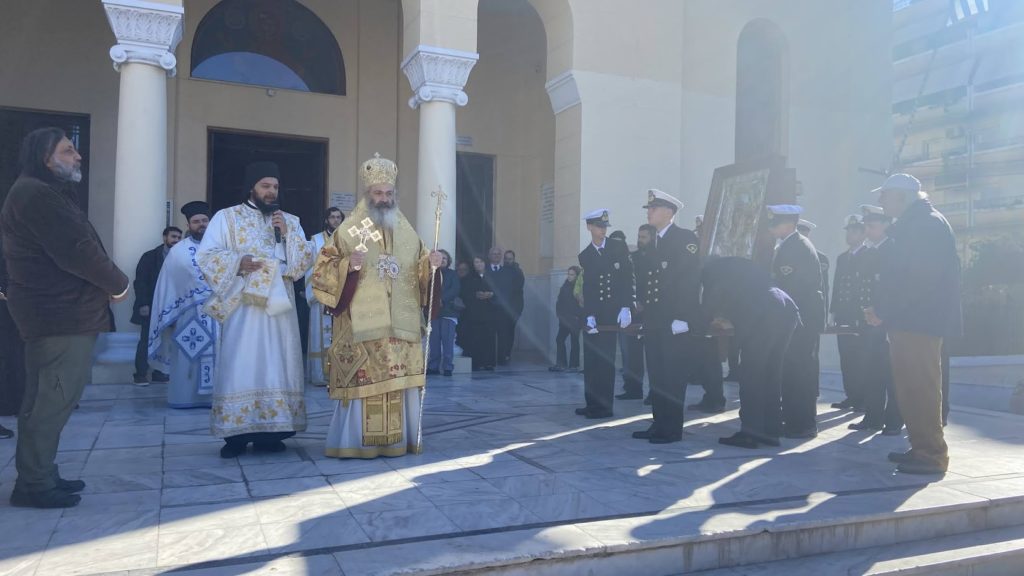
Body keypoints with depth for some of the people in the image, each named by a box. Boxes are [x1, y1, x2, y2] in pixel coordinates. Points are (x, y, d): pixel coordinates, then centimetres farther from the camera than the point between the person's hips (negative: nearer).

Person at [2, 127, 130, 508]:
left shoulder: (45, 193, 21)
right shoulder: (37, 194, -14)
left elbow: (69, 248, 15)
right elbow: (75, 252, -21)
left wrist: (107, 284, 2)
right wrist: (118, 283, -8)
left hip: (53, 311, 11)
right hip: (61, 314, -11)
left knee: (44, 398, 14)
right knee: (56, 397, -7)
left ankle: (39, 475, 23)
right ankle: (33, 483, 0)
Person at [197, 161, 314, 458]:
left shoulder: (291, 221, 14)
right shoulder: (227, 217, 6)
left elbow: (306, 261, 6)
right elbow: (206, 255, -2)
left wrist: (287, 234, -7)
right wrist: (237, 262, -17)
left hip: (279, 304, 3)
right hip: (243, 304, -3)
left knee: (278, 366, 2)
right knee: (240, 366, -5)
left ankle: (270, 431, 8)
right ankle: (236, 433, 1)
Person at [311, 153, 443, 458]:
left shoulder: (407, 232, 14)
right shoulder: (349, 231, 2)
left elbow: (420, 272, 20)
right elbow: (323, 272, 0)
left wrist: (431, 265, -1)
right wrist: (349, 266, -18)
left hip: (400, 324, 4)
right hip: (362, 323, -3)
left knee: (401, 381, 4)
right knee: (363, 381, -5)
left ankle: (401, 438, 15)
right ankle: (358, 441, 6)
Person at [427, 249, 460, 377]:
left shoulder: (453, 274, 8)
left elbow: (455, 289, -4)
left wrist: (442, 299, -14)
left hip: (448, 310, -2)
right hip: (434, 311, 2)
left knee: (448, 340, -7)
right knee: (434, 340, 0)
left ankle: (448, 367, -4)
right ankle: (433, 366, 7)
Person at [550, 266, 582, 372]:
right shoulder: (565, 286, 10)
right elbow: (559, 301, 12)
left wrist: (577, 316, -13)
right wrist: (559, 313, 2)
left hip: (575, 319, -6)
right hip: (565, 319, 6)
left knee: (574, 341, 1)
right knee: (559, 339, 3)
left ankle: (574, 365, 9)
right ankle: (561, 364, 8)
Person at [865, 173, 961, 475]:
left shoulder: (928, 223, -11)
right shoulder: (911, 224, 19)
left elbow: (919, 278, -21)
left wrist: (883, 311, -17)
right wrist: (883, 310, 10)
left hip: (919, 321, -10)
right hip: (908, 320, 10)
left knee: (921, 389, -6)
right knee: (911, 389, 13)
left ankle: (932, 454, -1)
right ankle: (921, 447, 20)